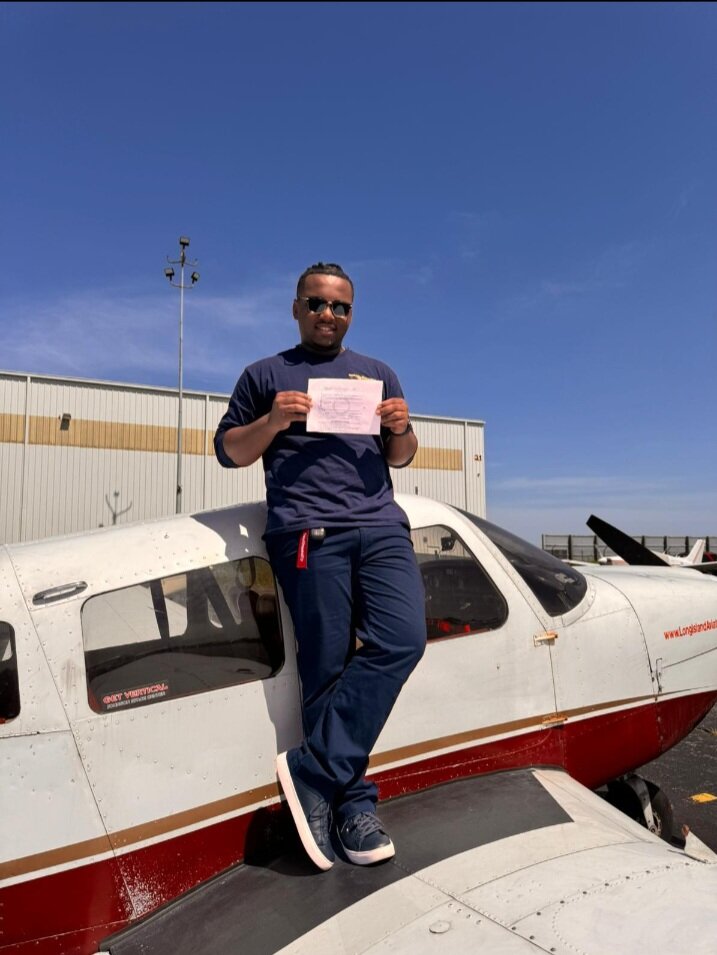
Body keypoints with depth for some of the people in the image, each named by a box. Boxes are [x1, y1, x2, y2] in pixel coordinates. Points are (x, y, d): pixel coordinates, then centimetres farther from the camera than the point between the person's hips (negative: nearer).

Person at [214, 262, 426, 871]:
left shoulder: (379, 374, 25)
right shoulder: (267, 375, 17)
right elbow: (228, 451, 13)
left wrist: (402, 428, 2)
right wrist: (273, 420, -5)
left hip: (382, 526, 3)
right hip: (307, 530, -3)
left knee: (402, 639, -17)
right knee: (329, 667, -5)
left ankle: (313, 771, -7)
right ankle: (353, 802, 8)